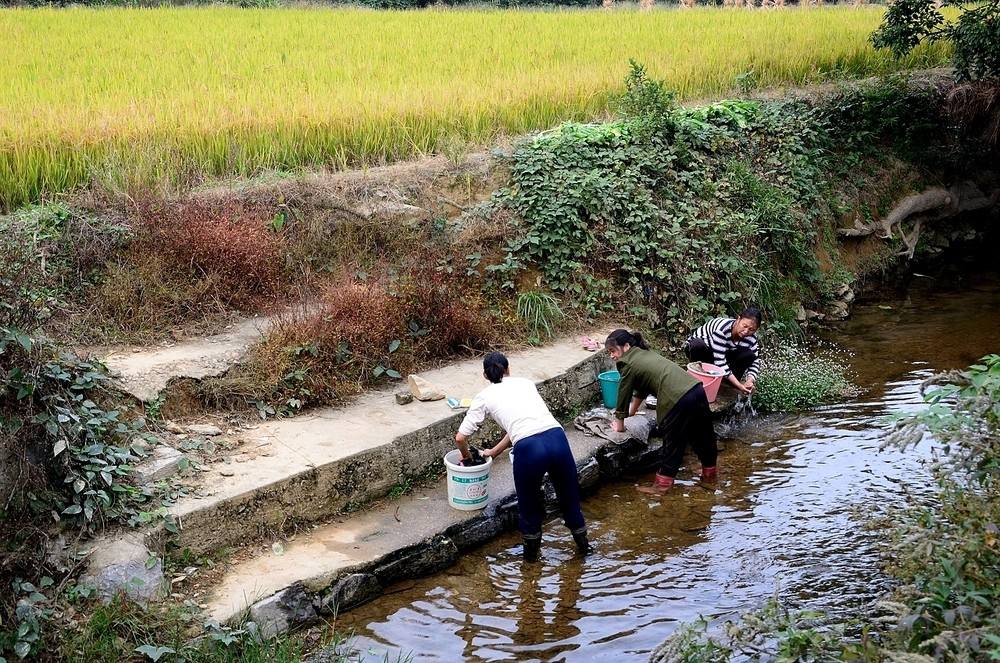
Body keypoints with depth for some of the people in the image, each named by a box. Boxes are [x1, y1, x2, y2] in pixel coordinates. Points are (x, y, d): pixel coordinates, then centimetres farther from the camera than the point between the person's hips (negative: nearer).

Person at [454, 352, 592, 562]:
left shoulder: (484, 396, 17)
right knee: (568, 494, 25)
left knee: (528, 502, 23)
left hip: (528, 448, -3)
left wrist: (467, 457, 37)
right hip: (557, 438, 3)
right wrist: (494, 452, 41)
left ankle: (531, 551, 40)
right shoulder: (525, 383, 27)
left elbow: (461, 437, 15)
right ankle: (583, 544, 42)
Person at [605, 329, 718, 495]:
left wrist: (620, 425, 20)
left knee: (672, 444, 4)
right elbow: (640, 390, 34)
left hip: (679, 400, -8)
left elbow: (624, 394, 8)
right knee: (702, 435, 23)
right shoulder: (644, 354, 24)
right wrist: (631, 412, 41)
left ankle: (662, 485, 15)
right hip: (697, 390, 9)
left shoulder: (629, 364, -1)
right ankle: (710, 473, 40)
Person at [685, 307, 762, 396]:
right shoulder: (722, 328, -37)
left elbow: (755, 361, -11)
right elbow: (719, 361, -39)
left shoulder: (751, 338, -17)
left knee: (749, 356, -22)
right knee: (697, 345, -41)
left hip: (724, 354, 5)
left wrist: (750, 381, -34)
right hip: (699, 349, -5)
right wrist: (739, 385, -44)